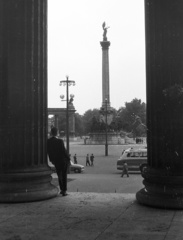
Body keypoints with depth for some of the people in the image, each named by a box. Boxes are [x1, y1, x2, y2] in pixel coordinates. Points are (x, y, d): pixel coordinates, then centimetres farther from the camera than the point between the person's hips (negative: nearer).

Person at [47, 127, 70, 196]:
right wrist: (68, 159, -3)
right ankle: (64, 191, 10)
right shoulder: (60, 141, -22)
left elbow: (48, 152, 1)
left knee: (59, 176, 21)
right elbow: (64, 151, -17)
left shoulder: (48, 142, -9)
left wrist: (51, 160, 15)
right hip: (63, 160, -4)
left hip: (55, 161, 4)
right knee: (64, 176, 10)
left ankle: (62, 189, 28)